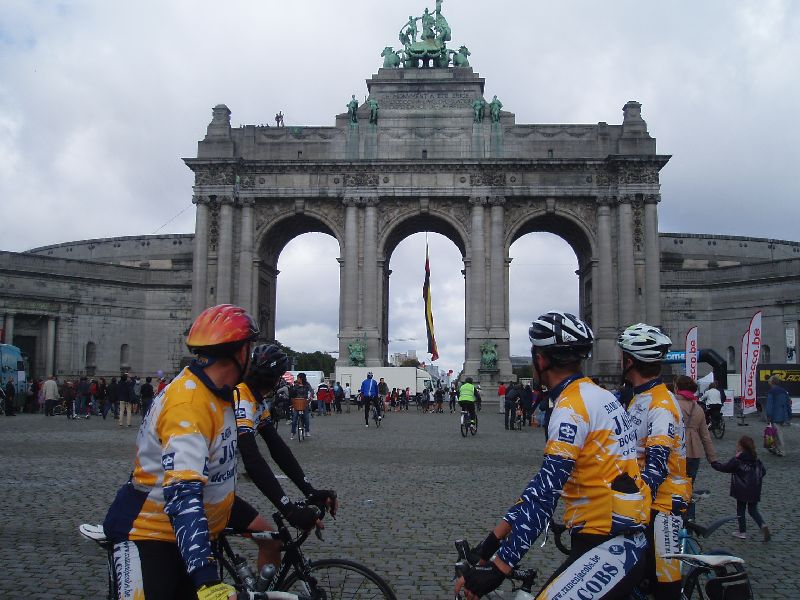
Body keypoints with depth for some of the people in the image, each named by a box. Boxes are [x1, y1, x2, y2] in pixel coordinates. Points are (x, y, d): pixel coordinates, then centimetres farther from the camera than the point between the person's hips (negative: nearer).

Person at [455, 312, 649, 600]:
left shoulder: (572, 408, -18)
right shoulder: (595, 395, 11)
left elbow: (544, 494, -24)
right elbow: (547, 482, 11)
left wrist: (497, 567, -23)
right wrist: (496, 536, 10)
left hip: (608, 549, -9)